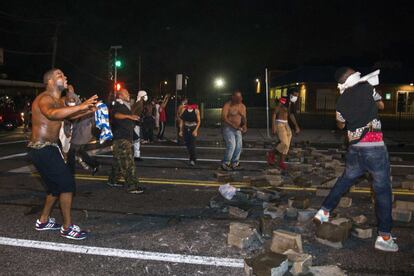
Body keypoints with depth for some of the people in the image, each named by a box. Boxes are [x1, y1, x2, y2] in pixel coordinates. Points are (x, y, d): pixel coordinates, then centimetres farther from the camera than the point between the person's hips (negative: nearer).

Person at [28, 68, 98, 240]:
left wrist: (88, 111, 13)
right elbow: (52, 113, -40)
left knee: (56, 186, 19)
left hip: (49, 149, 10)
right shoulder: (44, 98, -17)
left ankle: (43, 221, 34)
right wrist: (80, 106, -46)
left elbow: (69, 115, 28)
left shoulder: (57, 101, 14)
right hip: (42, 149, -10)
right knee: (67, 184, -11)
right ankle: (67, 228, -2)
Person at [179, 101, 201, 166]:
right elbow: (181, 120, 6)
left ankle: (193, 160, 1)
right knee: (187, 144, 7)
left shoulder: (196, 110, -4)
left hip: (193, 129, -3)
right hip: (186, 128, 3)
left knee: (192, 145, -11)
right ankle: (192, 158, 25)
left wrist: (196, 130, -13)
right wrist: (181, 130, 3)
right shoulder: (184, 110, 3)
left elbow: (198, 121, -2)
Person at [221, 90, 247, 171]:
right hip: (228, 128, -6)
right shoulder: (227, 105, -10)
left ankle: (234, 164, 15)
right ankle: (225, 163, -1)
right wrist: (234, 125, -26)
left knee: (239, 146, 1)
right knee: (231, 146, -16)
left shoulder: (242, 106, 10)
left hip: (237, 129, 6)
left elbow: (244, 118, 16)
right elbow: (223, 118, -18)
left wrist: (244, 125, -6)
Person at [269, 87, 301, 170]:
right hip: (279, 124, -8)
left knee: (287, 144, 4)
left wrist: (296, 126, 17)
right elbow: (274, 113, -16)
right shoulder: (282, 101, -16)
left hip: (286, 124, 8)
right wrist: (273, 127, -20)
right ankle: (271, 154, 8)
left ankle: (281, 162, 12)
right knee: (284, 143, -12)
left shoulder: (291, 104, 8)